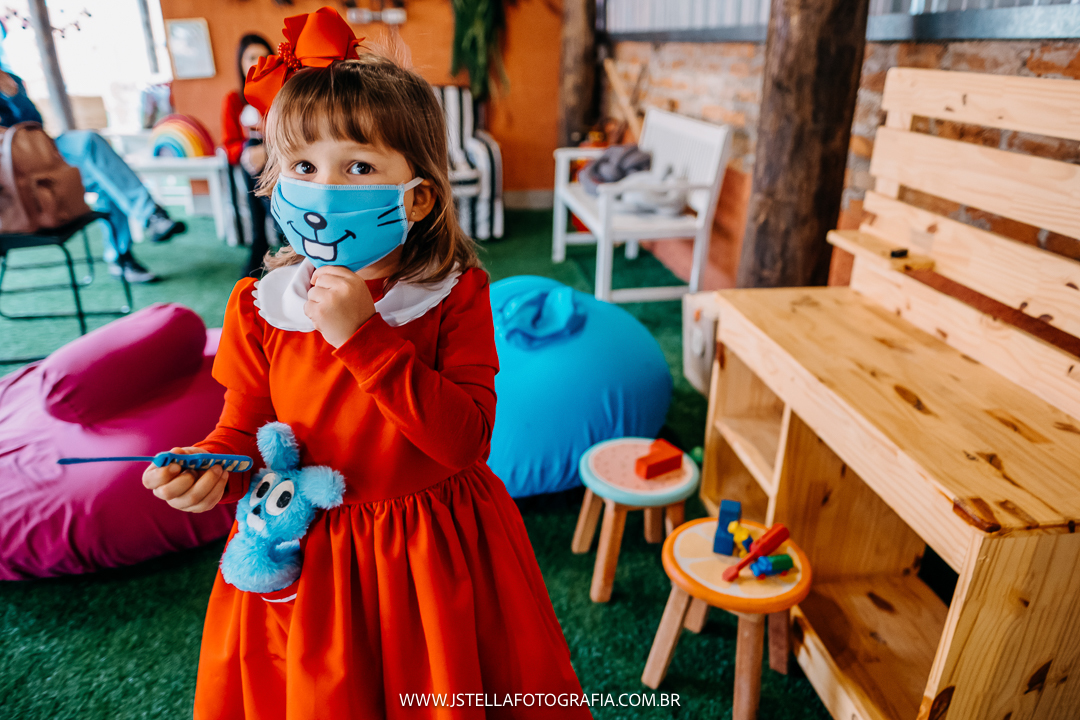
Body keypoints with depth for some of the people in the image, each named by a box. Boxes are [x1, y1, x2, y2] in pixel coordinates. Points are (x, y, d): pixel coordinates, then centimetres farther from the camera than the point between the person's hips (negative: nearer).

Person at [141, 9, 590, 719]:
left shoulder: (454, 295, -14)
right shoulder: (262, 308, -6)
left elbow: (468, 440, -23)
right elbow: (246, 426, 4)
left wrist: (362, 336, -29)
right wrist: (215, 467, -20)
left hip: (436, 554, -1)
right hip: (303, 560, 2)